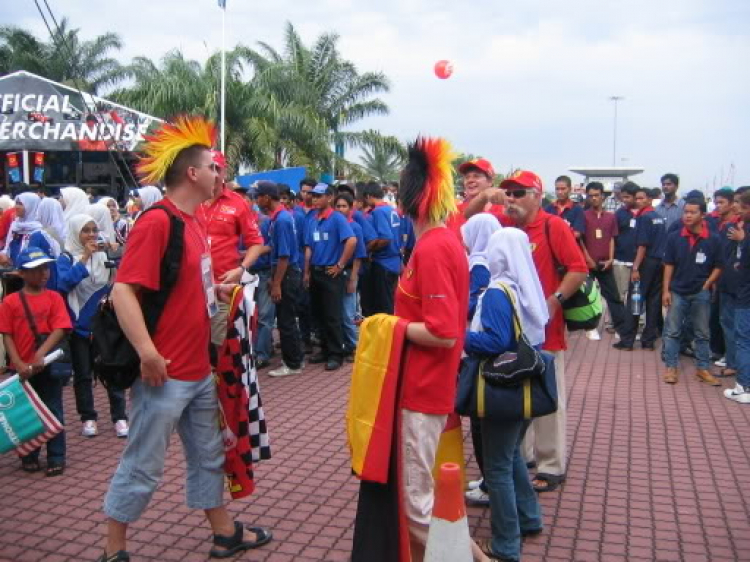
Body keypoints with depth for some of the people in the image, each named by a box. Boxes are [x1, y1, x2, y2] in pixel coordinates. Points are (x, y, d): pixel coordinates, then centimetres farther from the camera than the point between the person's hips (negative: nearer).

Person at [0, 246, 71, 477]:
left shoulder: (54, 297, -2)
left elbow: (60, 329, -9)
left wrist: (41, 355, -20)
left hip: (49, 364, -1)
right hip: (23, 368, 1)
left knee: (53, 412, 5)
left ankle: (56, 459, 13)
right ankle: (29, 457, 27)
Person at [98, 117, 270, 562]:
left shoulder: (195, 220, 10)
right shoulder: (157, 221, -16)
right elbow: (123, 292, -23)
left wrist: (218, 290, 8)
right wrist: (148, 352, -28)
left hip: (200, 369, 9)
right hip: (165, 373, -9)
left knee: (208, 455, 19)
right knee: (143, 466, 5)